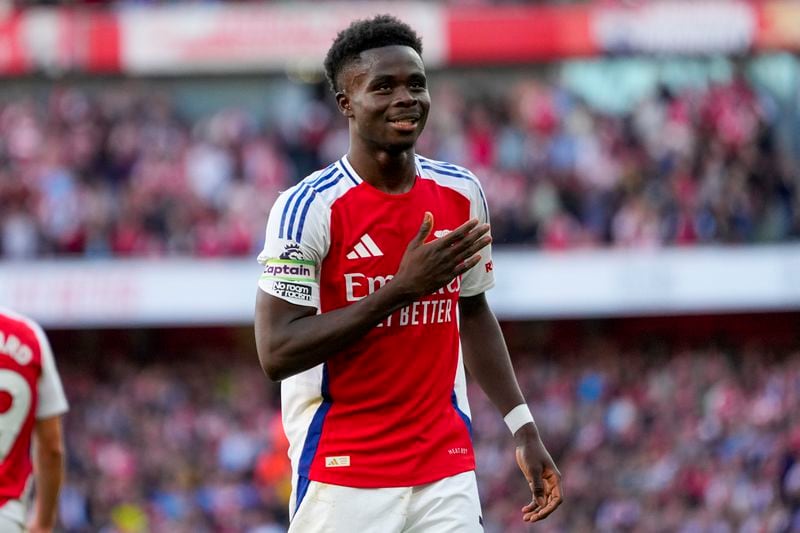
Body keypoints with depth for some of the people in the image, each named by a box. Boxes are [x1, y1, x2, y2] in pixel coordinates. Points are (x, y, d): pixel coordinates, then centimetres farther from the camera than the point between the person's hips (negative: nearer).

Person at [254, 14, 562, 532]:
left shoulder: (461, 193, 6)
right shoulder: (309, 207, -11)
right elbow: (276, 353, -17)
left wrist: (524, 429, 13)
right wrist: (402, 289, -21)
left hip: (447, 471, 4)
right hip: (342, 480, -4)